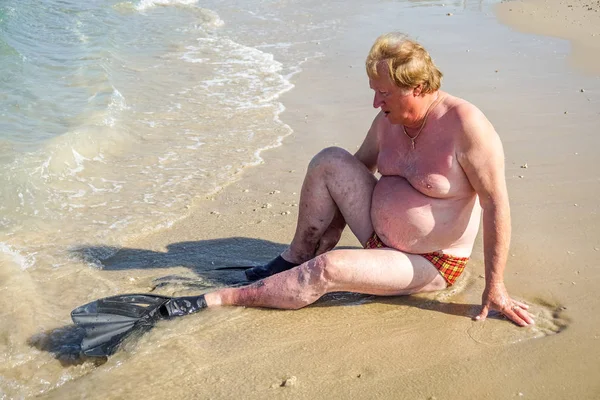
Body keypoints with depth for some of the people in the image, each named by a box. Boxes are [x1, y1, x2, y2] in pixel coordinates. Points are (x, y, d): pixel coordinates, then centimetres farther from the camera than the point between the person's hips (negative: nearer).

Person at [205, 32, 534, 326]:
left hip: (427, 264, -7)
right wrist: (326, 238, 12)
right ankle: (296, 259, 0)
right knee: (330, 162, -8)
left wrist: (494, 287, -23)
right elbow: (359, 168, 12)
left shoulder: (466, 125, -24)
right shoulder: (389, 120, -2)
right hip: (378, 235, 7)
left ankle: (221, 299, -15)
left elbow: (497, 203, -24)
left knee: (327, 269, -27)